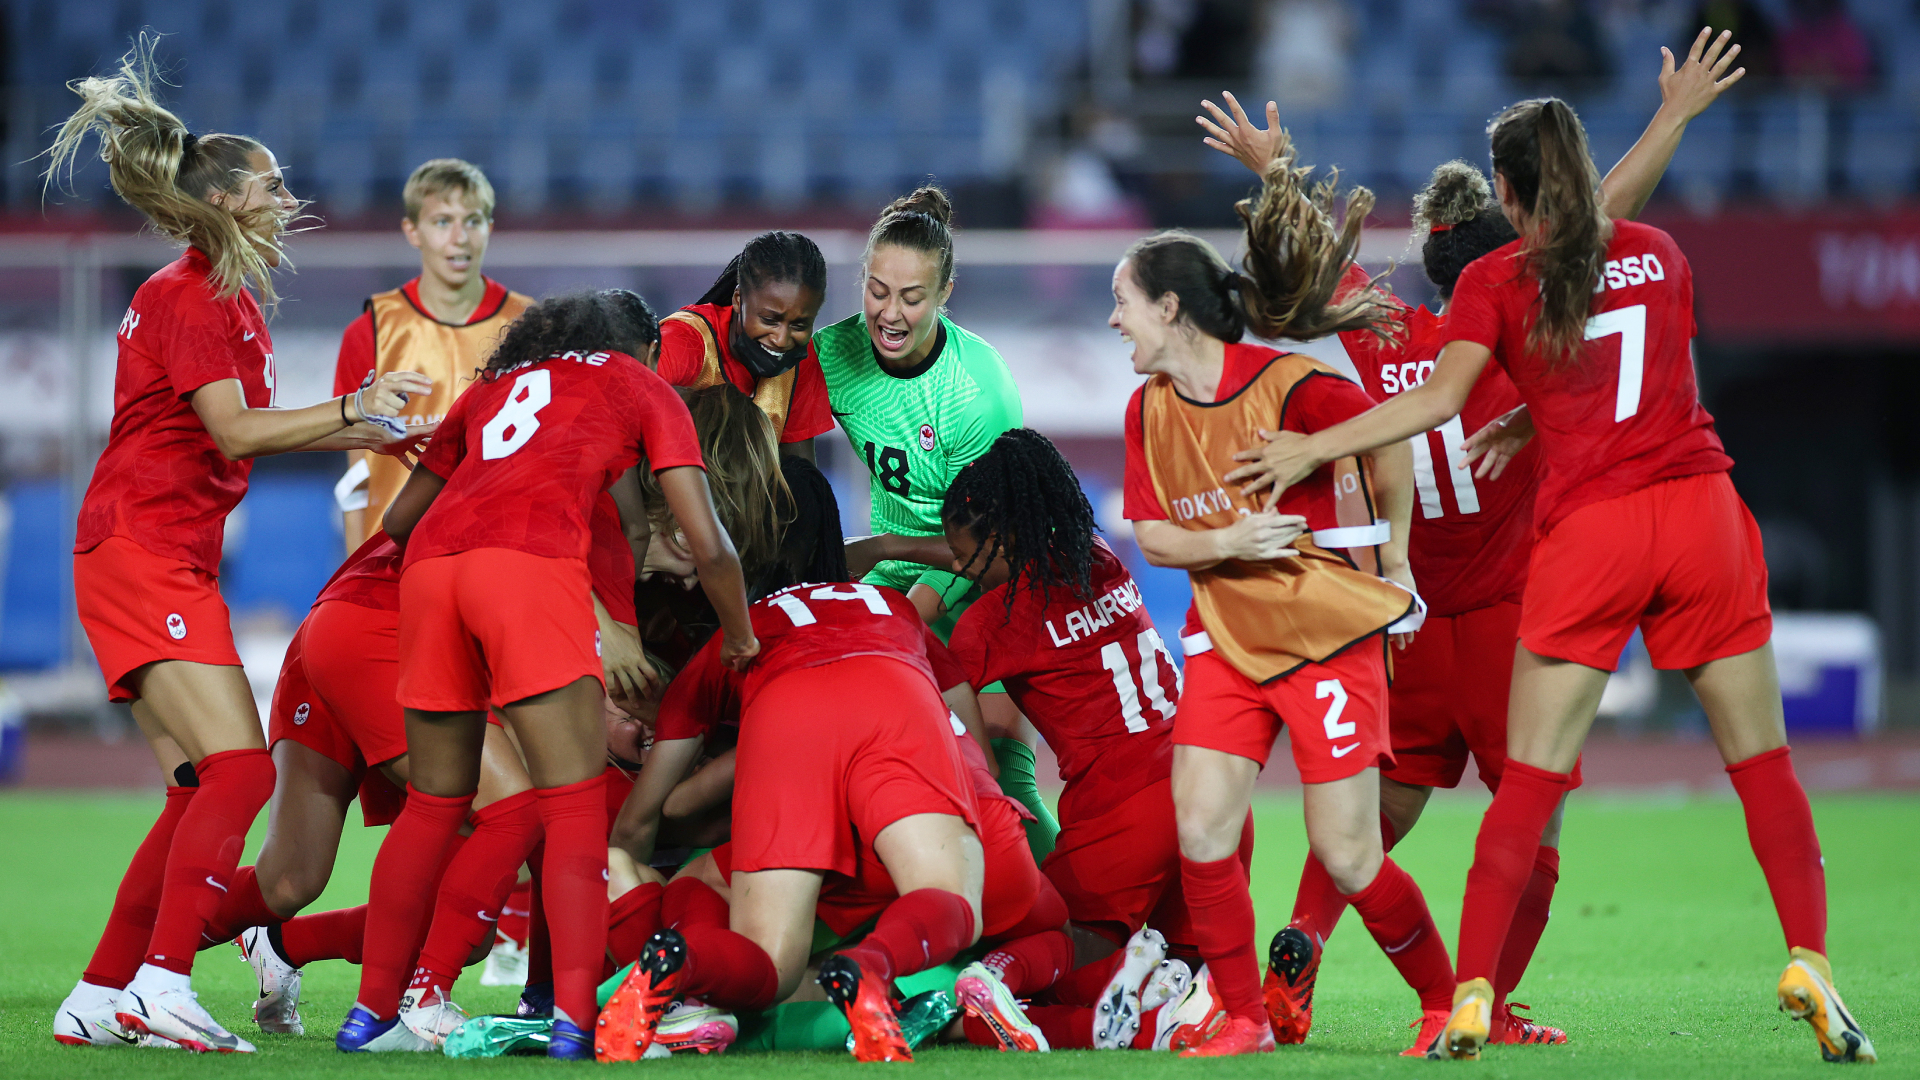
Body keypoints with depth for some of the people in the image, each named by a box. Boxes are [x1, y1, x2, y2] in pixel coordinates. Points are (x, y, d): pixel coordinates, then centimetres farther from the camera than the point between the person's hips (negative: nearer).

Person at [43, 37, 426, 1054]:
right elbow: (232, 432, -19)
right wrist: (348, 409, -24)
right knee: (238, 769, -18)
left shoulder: (230, 298, 19)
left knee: (202, 790, 7)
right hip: (141, 549, -10)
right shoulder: (187, 296, -11)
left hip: (172, 562, 10)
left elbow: (235, 435, 25)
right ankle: (161, 986, -19)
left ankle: (99, 999, 8)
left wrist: (353, 432, 24)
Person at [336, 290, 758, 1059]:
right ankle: (574, 1018, -17)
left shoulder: (491, 388, 34)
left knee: (433, 803, 16)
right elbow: (707, 544, 13)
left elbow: (397, 519, 38)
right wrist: (741, 639, 29)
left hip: (430, 560, 5)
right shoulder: (641, 387, 22)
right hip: (532, 561, -5)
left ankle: (371, 1012, 18)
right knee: (574, 803, -4)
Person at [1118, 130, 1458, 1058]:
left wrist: (1393, 563, 4)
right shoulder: (1149, 410, 2)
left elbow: (1391, 445, -6)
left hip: (1332, 631, -5)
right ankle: (1243, 1018, 6)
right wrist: (1223, 543, -15)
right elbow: (1151, 534, 5)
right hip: (1225, 635, 5)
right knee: (1201, 830, -9)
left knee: (1346, 856, -4)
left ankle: (1446, 999, 17)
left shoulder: (1287, 384, -17)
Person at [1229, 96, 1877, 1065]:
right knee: (1760, 758, 7)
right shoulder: (1658, 253, 12)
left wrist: (1311, 448, -3)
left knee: (1531, 779, 0)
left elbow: (1438, 398, -8)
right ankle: (1809, 967, -2)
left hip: (1586, 534, -2)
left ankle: (1473, 995, -4)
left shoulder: (1495, 282, 1)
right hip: (1698, 507, 2)